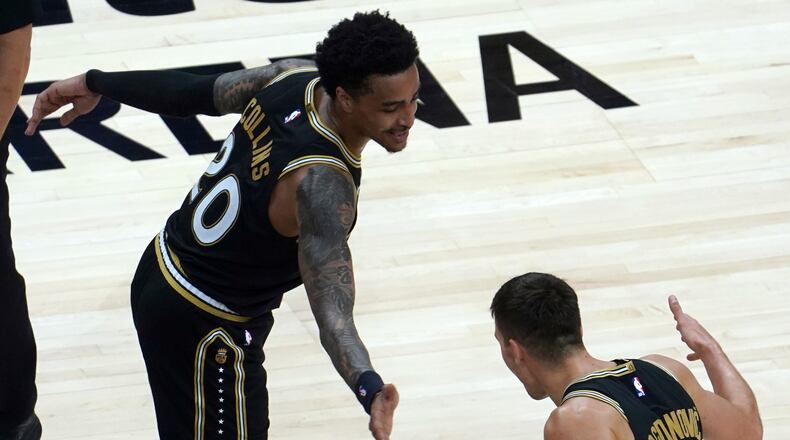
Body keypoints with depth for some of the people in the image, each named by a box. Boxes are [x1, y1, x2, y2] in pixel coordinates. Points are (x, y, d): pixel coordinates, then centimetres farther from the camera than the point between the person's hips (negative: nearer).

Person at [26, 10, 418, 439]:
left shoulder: (296, 77, -11)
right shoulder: (322, 184, -34)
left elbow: (192, 91, 3)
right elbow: (332, 316, -43)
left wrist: (95, 83, 14)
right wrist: (370, 390, -59)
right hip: (206, 330, -9)